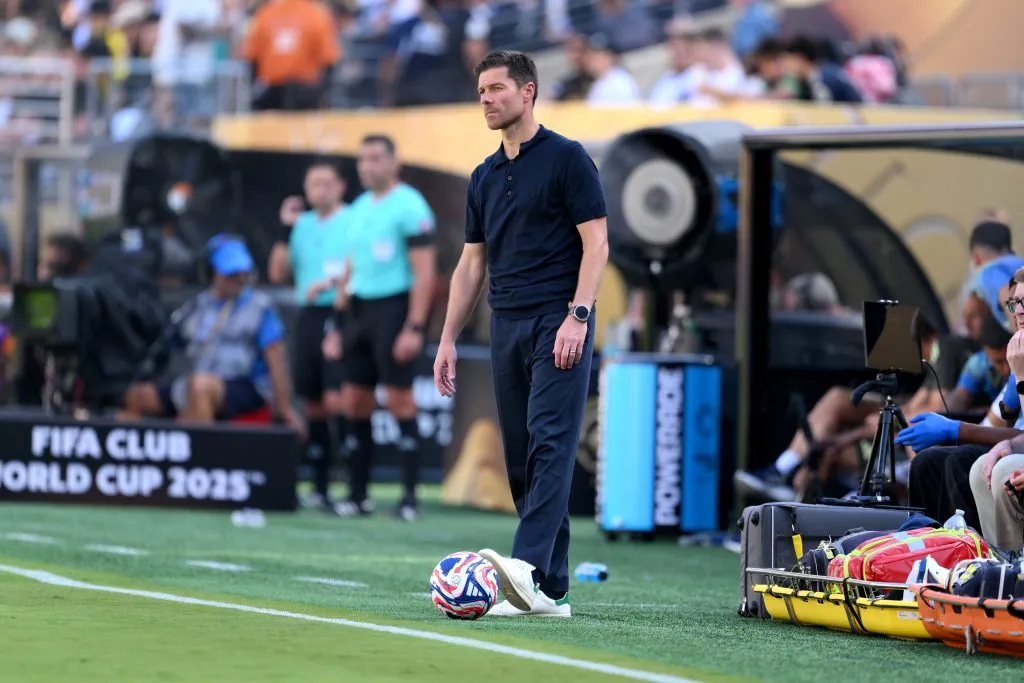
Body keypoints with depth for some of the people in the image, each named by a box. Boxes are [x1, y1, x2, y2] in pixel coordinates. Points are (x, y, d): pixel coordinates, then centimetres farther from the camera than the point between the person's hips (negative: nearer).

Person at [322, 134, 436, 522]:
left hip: (395, 308, -8)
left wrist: (414, 327, -19)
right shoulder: (359, 209, 17)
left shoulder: (409, 206, -7)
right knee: (355, 403, 5)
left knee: (400, 401, -8)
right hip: (359, 311, 8)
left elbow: (424, 273, -12)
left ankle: (410, 497, -5)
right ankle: (358, 495, 10)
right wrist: (340, 326, 19)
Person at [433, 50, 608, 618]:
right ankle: (549, 591, 7)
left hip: (558, 323, -8)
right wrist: (448, 340, 14)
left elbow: (596, 241, -9)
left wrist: (578, 315, -19)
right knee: (520, 458, 4)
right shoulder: (484, 177, 17)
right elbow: (471, 263, 20)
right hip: (506, 327, 8)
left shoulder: (566, 159, -4)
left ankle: (530, 565, -32)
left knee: (550, 444, -18)